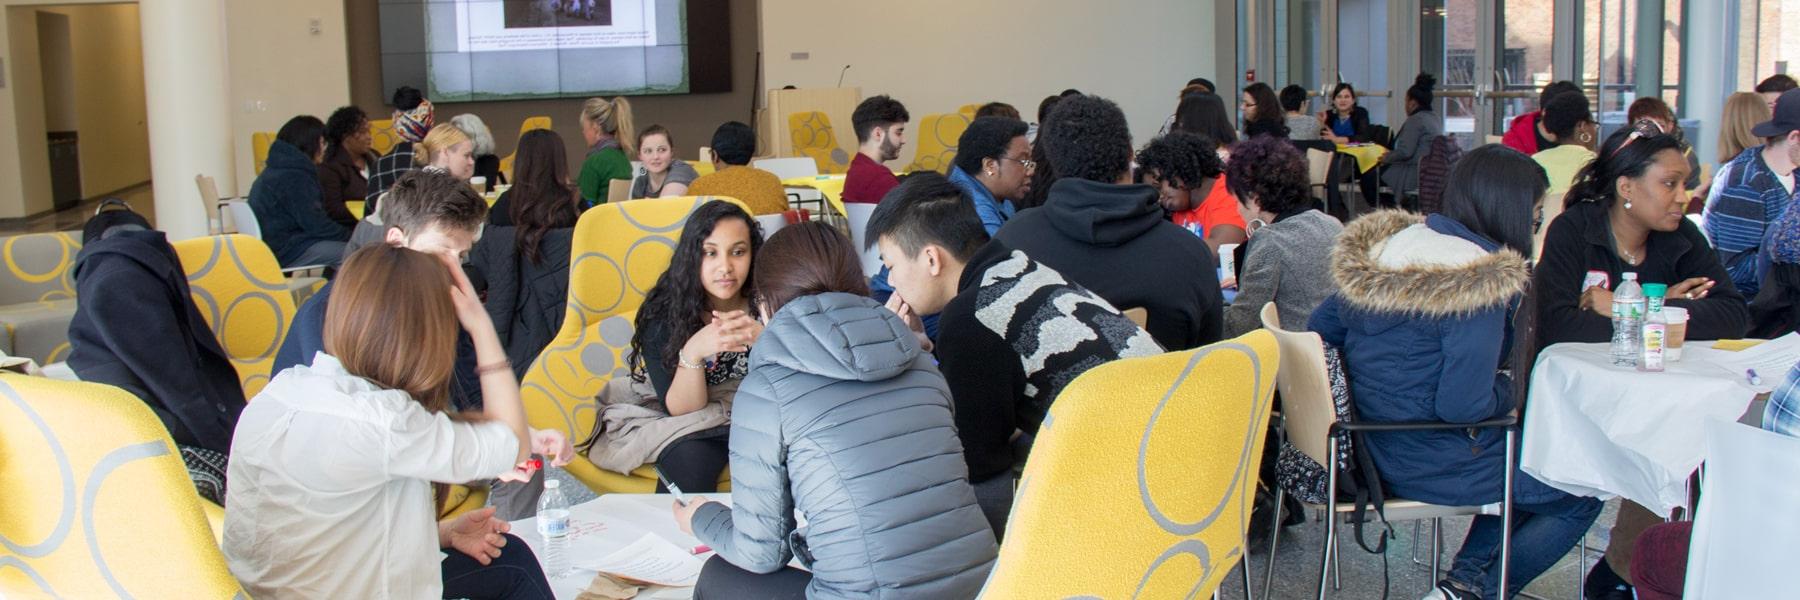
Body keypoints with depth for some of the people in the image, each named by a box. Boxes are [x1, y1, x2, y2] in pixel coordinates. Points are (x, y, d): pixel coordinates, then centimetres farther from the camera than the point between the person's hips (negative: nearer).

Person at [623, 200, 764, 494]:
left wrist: (764, 339, -33)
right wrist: (693, 352, -36)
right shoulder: (663, 313, -14)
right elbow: (680, 409, -16)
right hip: (688, 428, -2)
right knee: (691, 461, -32)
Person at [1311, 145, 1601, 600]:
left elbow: (1320, 329, 9)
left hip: (1370, 447, 8)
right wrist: (1514, 390, -4)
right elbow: (1463, 405, -25)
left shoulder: (1389, 245, 1)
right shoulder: (1482, 280, -22)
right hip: (1430, 465, -8)